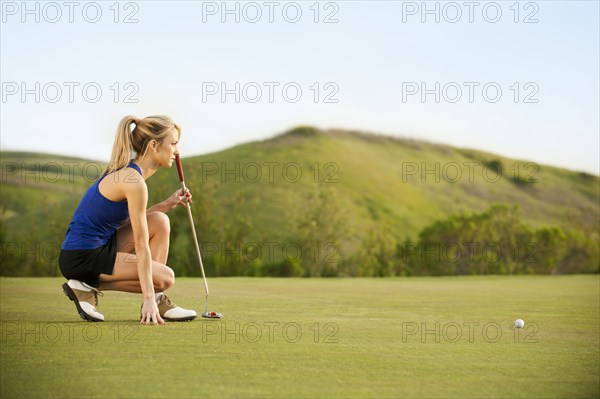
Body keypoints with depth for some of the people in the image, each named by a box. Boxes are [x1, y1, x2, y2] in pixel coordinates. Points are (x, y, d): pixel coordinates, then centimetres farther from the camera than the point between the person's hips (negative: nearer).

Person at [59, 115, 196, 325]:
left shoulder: (126, 171, 9)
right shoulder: (134, 181, -19)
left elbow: (131, 221, 18)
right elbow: (141, 245, -20)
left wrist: (167, 204, 9)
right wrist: (148, 297, -18)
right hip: (82, 258, -10)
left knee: (159, 221, 5)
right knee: (165, 277, -8)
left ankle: (157, 302, 5)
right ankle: (89, 286, -3)